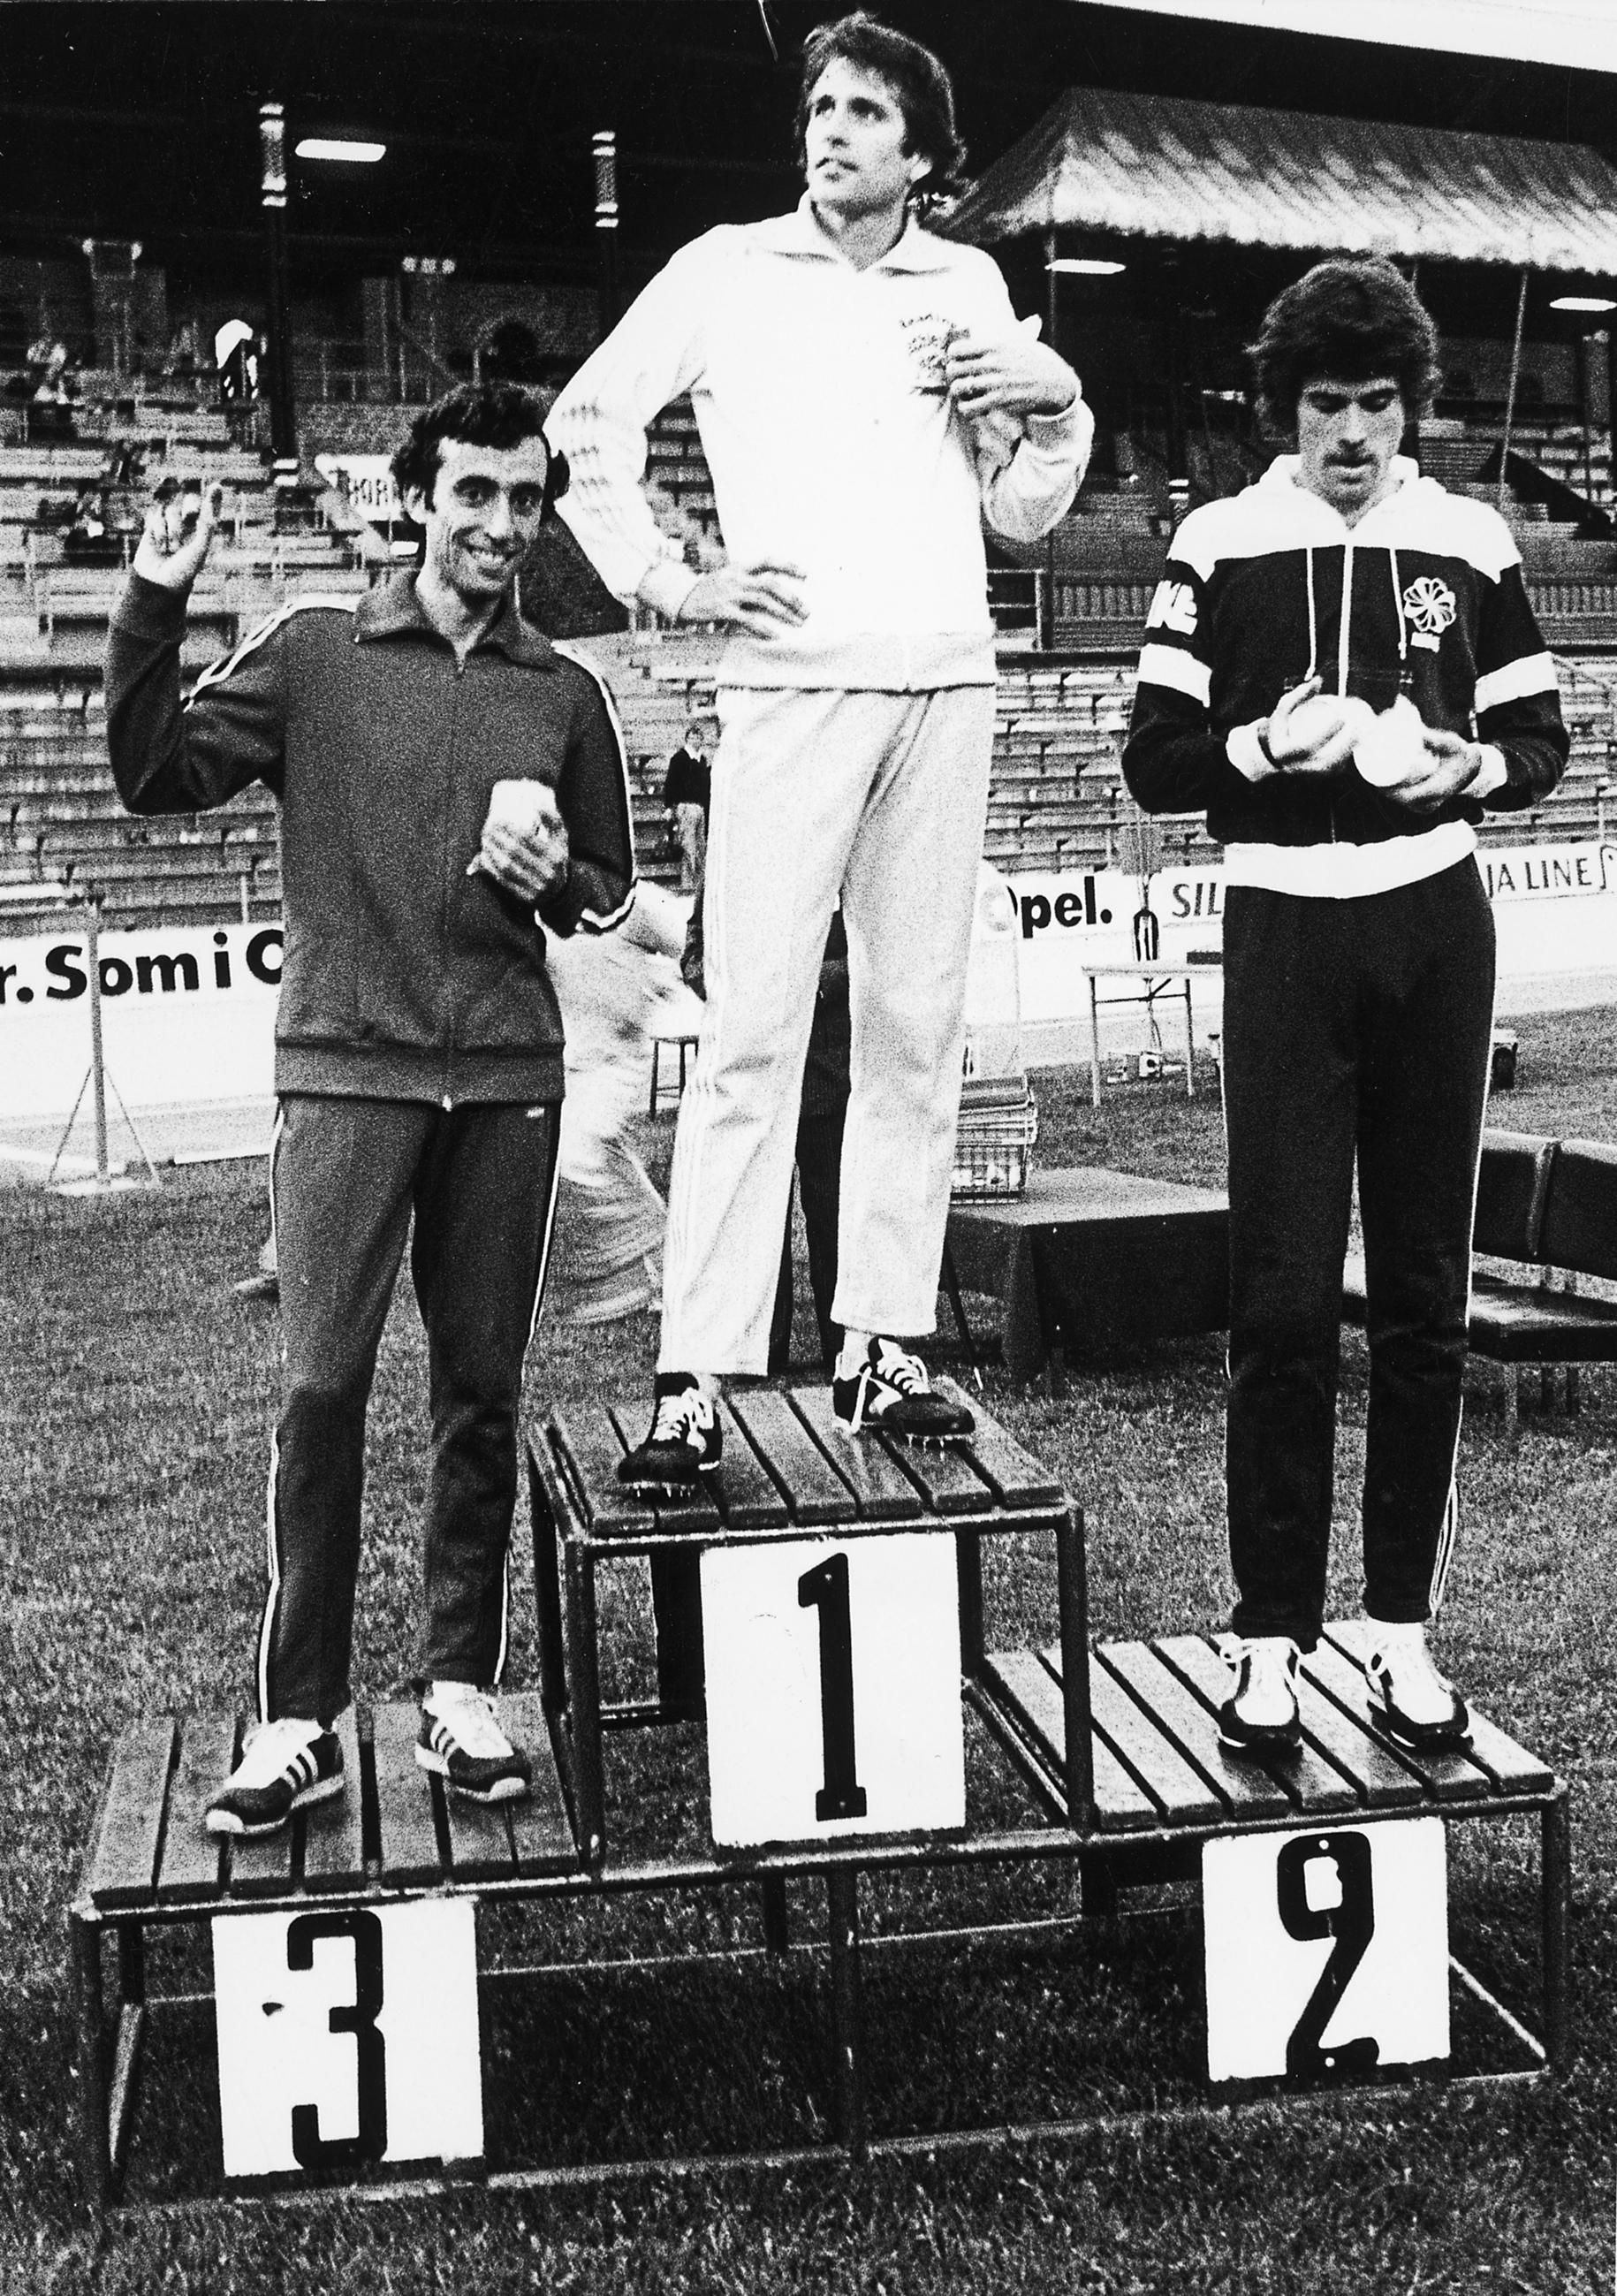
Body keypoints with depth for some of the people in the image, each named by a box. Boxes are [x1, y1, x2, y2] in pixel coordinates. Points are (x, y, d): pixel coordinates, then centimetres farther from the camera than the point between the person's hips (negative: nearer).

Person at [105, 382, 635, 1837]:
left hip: (508, 1078, 2)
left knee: (483, 1392, 5)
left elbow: (612, 889, 19)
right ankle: (299, 1719, 1)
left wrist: (554, 874, -4)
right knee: (322, 1388, -7)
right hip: (349, 1072, -2)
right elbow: (156, 775, -1)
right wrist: (157, 607, -13)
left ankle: (461, 1690, 16)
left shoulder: (564, 694, 12)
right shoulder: (315, 650, 5)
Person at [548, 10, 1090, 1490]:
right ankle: (695, 1381, -8)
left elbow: (1020, 518, 16)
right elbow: (586, 423, 8)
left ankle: (885, 1348, 12)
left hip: (948, 684, 4)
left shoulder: (970, 286, 15)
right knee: (753, 1031, -10)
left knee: (915, 1028, 4)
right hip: (794, 677, -3)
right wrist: (663, 581, -1)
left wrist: (1059, 410, -1)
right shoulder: (730, 271, 7)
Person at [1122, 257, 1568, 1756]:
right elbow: (1153, 762, 2)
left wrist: (1470, 768, -8)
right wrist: (1265, 747, -16)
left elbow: (1540, 742, 13)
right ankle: (1269, 1635, 6)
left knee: (1425, 1297, 5)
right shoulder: (1220, 547, 3)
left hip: (1435, 930, 2)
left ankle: (1403, 1627, 15)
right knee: (1283, 1302, -5)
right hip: (1287, 937, -2)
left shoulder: (1468, 542, 9)